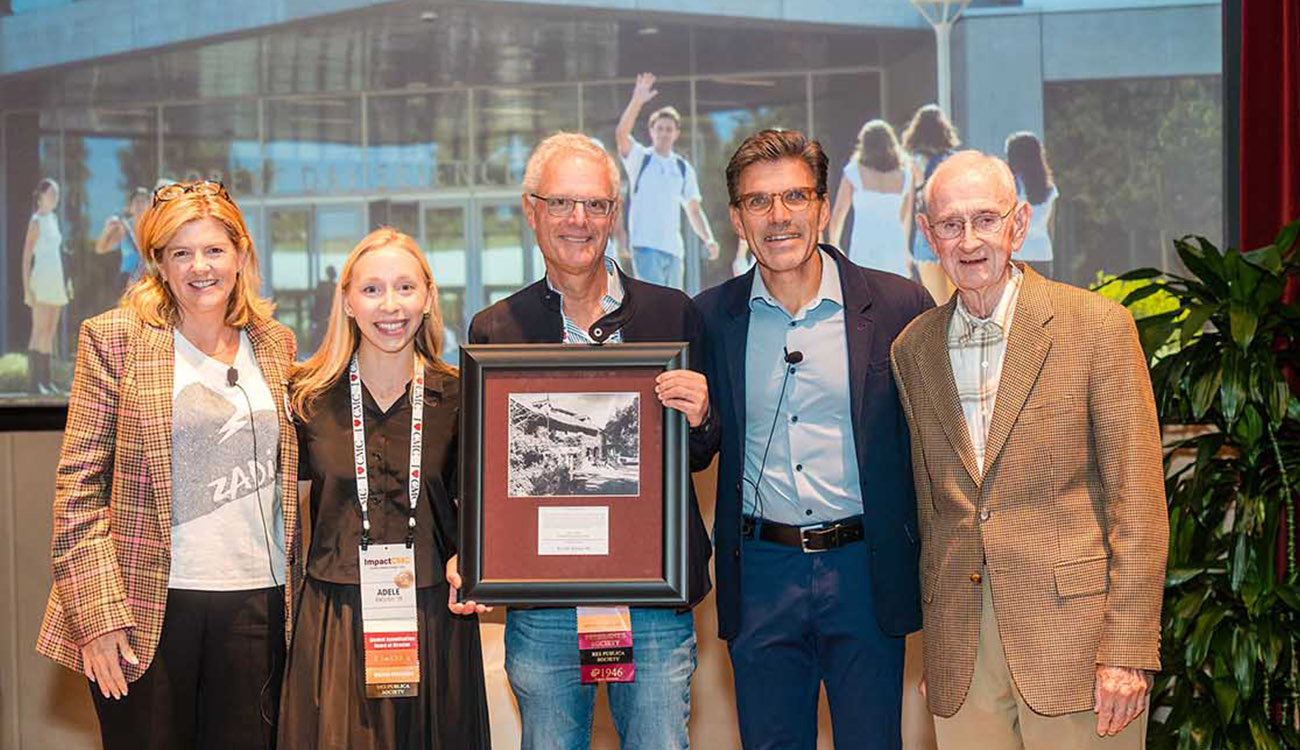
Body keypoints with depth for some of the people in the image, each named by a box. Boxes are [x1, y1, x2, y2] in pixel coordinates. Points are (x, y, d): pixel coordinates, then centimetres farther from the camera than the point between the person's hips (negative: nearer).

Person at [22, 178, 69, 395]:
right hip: (41, 281, -8)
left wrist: (64, 284, 20)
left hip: (56, 282, 8)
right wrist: (27, 289, -16)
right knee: (40, 331, -10)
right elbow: (26, 256, -10)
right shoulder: (36, 221, -7)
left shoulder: (53, 218, 16)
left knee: (51, 332, 7)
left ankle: (46, 379, 9)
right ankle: (33, 381, -11)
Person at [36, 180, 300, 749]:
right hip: (151, 603, -3)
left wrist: (294, 592, 11)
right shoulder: (114, 339, -1)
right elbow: (78, 487, -4)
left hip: (260, 598, 3)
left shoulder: (276, 344, 10)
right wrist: (100, 613, -12)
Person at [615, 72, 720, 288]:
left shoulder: (683, 168, 14)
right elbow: (621, 134, -17)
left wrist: (708, 239, 1)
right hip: (645, 245, -5)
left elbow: (694, 209, 16)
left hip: (673, 249, 5)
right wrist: (637, 101, -28)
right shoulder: (640, 158, 3)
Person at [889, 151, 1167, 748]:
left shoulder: (1098, 326, -4)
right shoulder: (913, 349, 9)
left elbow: (1137, 501, -7)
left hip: (1072, 632, -4)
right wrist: (934, 643, 13)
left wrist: (1127, 650, -12)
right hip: (960, 650, 4)